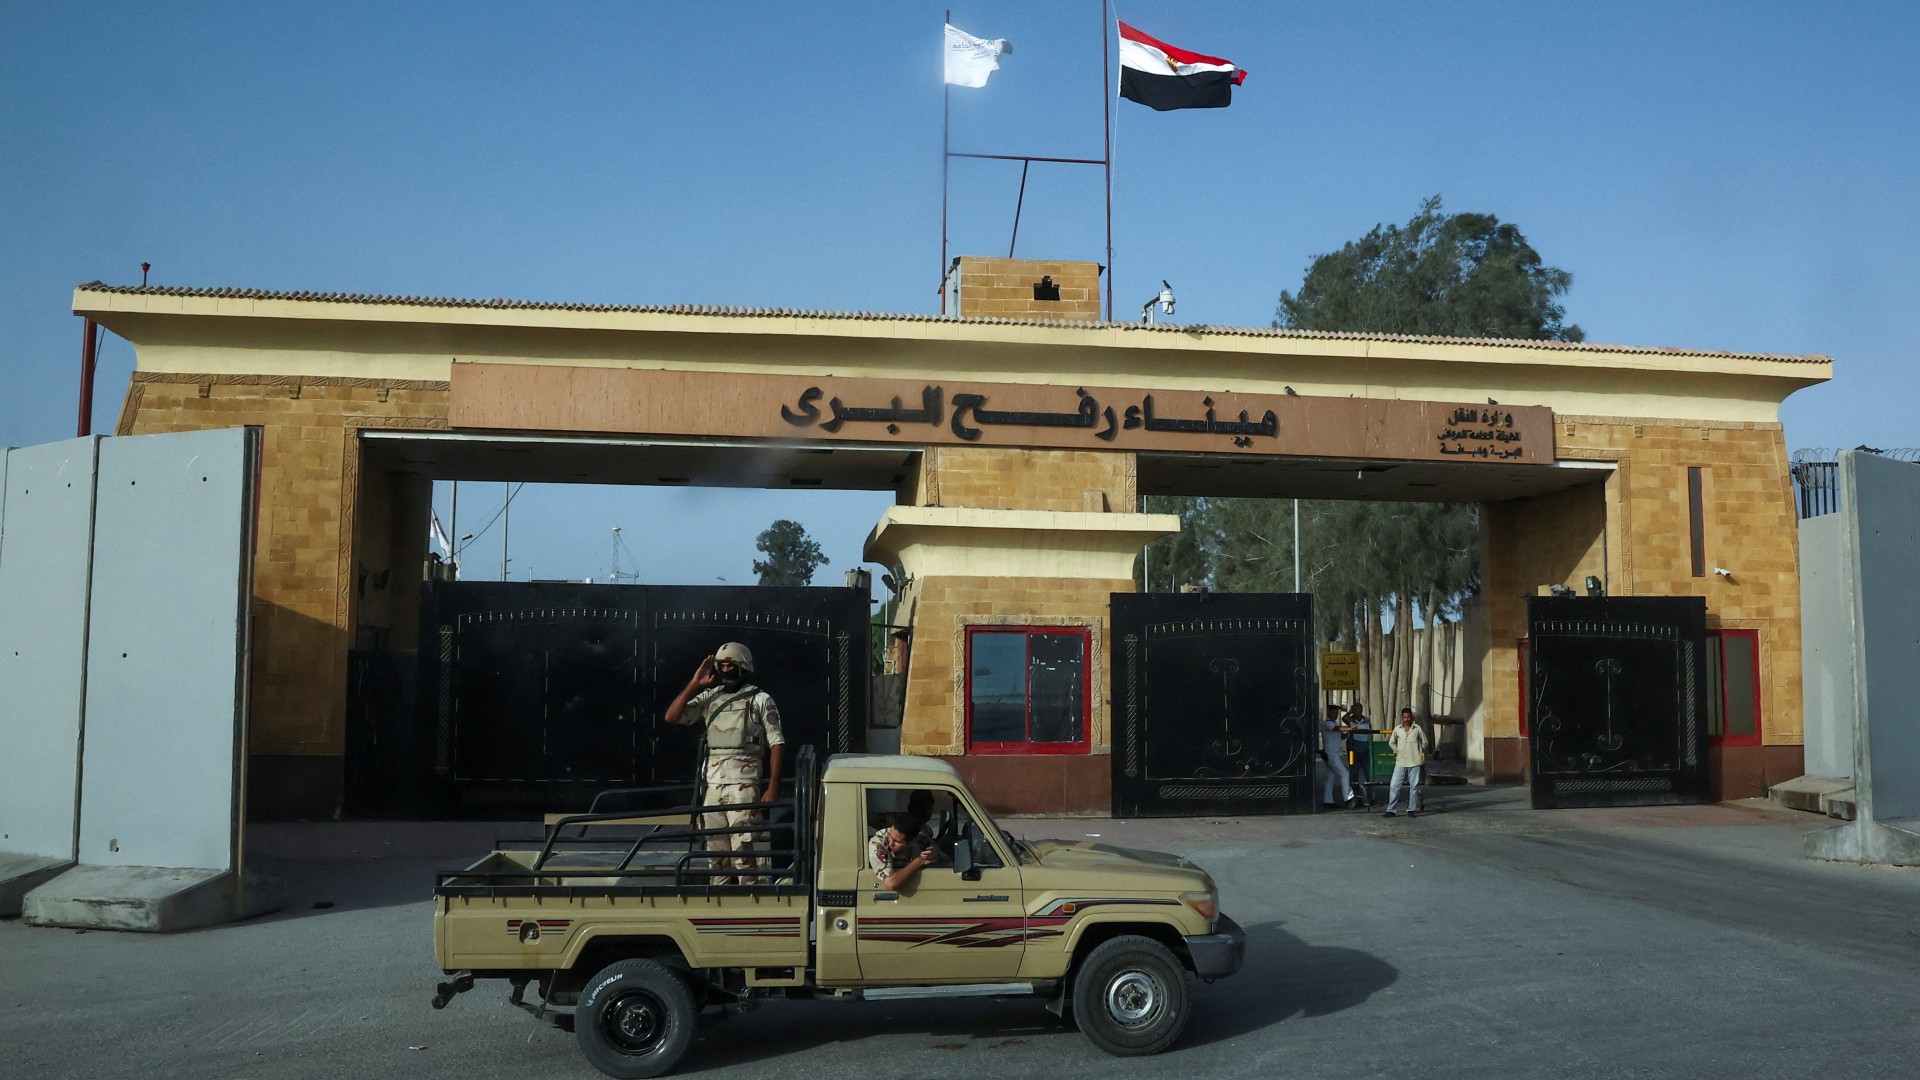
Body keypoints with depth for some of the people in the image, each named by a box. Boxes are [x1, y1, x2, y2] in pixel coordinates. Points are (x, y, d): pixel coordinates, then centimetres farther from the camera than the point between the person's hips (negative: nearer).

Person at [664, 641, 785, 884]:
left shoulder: (760, 700, 3)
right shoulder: (710, 697, 14)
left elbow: (776, 743, -1)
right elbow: (672, 716, 5)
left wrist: (773, 786, -10)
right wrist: (694, 684, 0)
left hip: (743, 783, -5)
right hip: (712, 782, 5)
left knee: (743, 851, -10)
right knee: (716, 851, 9)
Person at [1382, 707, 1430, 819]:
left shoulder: (1417, 729, 0)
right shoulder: (1397, 729, 3)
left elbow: (1424, 742, 11)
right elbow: (1391, 742, 16)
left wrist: (1420, 753, 12)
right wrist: (1397, 752, 9)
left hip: (1414, 763, -1)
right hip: (1400, 763, 1)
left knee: (1414, 787, 4)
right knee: (1394, 786, -4)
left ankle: (1411, 810, 13)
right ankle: (1390, 810, -1)